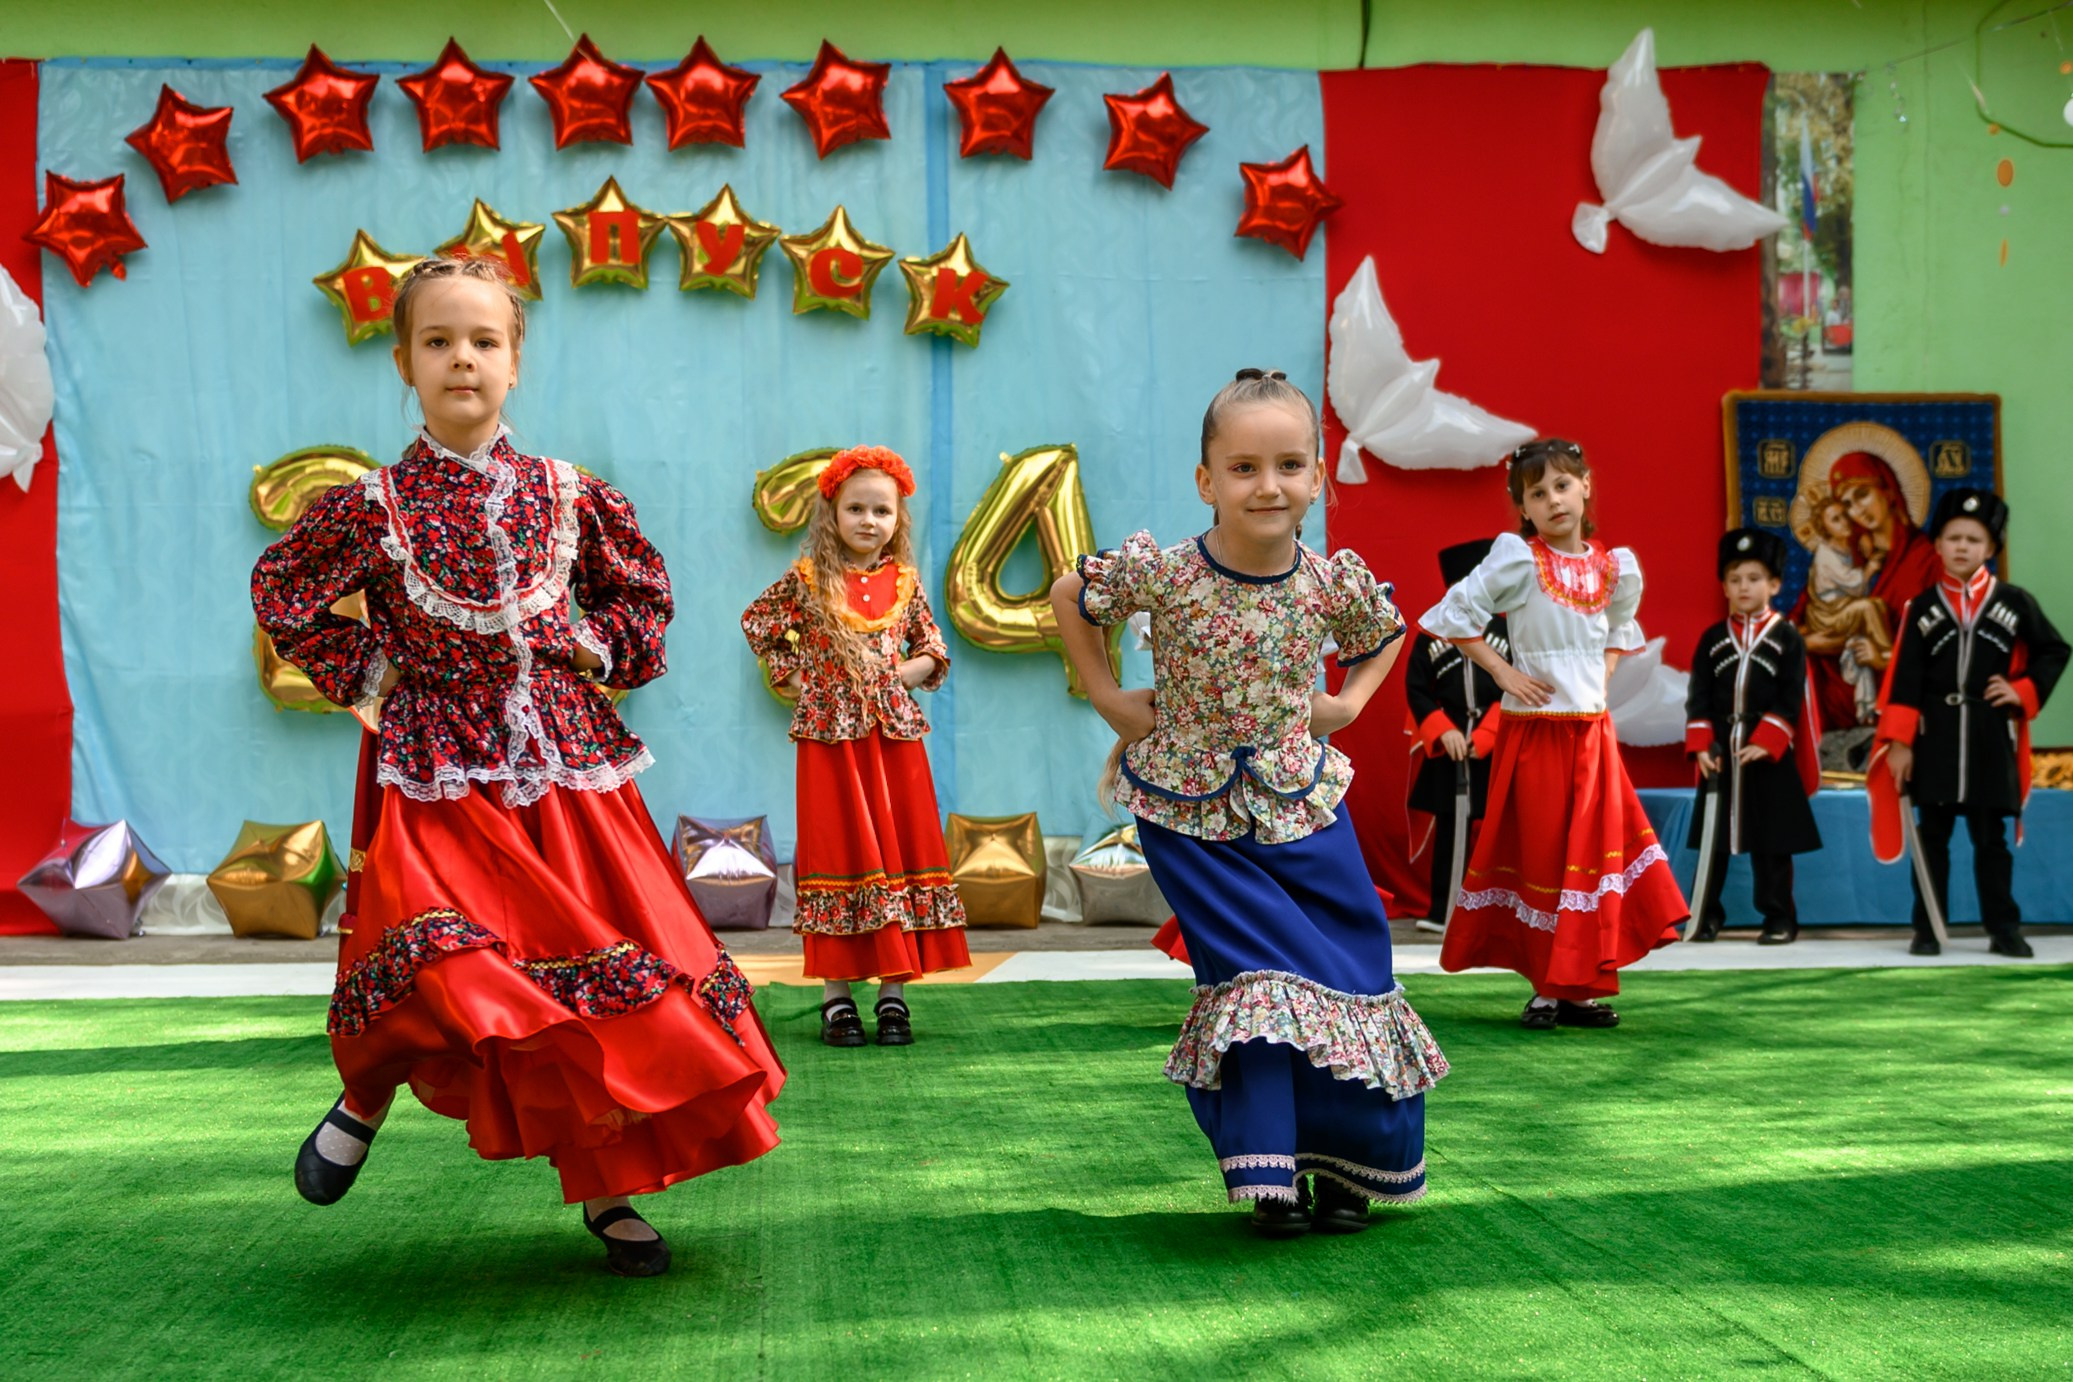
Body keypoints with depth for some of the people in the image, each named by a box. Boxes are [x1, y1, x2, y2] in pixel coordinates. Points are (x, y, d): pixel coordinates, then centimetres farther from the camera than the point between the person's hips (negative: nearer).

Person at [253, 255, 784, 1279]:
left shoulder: (569, 497, 4)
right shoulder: (375, 507, -2)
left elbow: (644, 595, 20)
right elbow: (281, 593, 12)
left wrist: (598, 648, 3)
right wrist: (360, 670, 4)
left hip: (569, 777, 3)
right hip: (442, 785, -3)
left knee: (614, 977, 1)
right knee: (445, 964, -23)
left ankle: (606, 1188, 20)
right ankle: (369, 1092, 12)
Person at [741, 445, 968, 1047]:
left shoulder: (904, 583, 6)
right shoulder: (808, 578, 0)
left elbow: (934, 653, 14)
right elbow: (757, 624, 11)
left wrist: (902, 674, -5)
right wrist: (796, 675, 2)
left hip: (895, 734, 3)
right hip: (830, 736, -2)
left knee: (901, 850, 2)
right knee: (839, 855, 0)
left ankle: (894, 994, 9)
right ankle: (836, 995, 6)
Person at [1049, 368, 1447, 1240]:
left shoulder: (1334, 580, -8)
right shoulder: (1160, 572, -16)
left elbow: (1387, 633, 16)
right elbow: (1067, 598, 3)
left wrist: (1350, 703, 1)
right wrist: (1109, 698, -1)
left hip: (1299, 801, 3)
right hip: (1194, 809, -3)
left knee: (1346, 973, 6)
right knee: (1255, 972, -10)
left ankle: (1348, 1164, 23)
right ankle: (1270, 1177, 0)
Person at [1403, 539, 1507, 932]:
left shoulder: (1507, 631, 0)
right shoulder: (1431, 635, 4)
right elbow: (1416, 691, 3)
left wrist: (1482, 738, -12)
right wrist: (1443, 732, -10)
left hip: (1496, 749, -1)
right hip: (1445, 749, 1)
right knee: (1446, 829, 6)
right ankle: (1441, 911, 13)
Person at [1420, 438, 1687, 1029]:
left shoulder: (1615, 566, 7)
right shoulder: (1516, 557, -7)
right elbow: (1455, 615, -8)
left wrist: (1603, 673, 8)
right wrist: (1502, 672, -10)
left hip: (1593, 731, 5)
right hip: (1534, 730, -5)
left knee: (1594, 853, 6)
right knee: (1540, 856, 1)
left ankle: (1580, 987, 13)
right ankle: (1546, 988, 7)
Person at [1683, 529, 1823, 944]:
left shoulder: (1786, 638, 0)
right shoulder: (1712, 639, 7)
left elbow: (1791, 700, -6)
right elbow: (1698, 698, 4)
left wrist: (1765, 743, -15)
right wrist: (1701, 746, -7)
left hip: (1770, 757, -2)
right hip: (1720, 755, 2)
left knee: (1773, 843, 3)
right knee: (1713, 839, 6)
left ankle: (1780, 918, 10)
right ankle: (1706, 915, 15)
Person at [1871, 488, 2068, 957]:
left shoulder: (2014, 602, 3)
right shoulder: (1922, 608, 3)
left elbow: (2054, 652, 10)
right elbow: (1905, 678, 0)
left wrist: (2024, 691, -5)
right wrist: (1899, 742, -6)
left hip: (1991, 737, 0)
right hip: (1935, 738, 0)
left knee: (1992, 838, 5)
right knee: (1932, 837, 4)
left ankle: (2004, 928, 11)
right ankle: (1928, 929, 9)